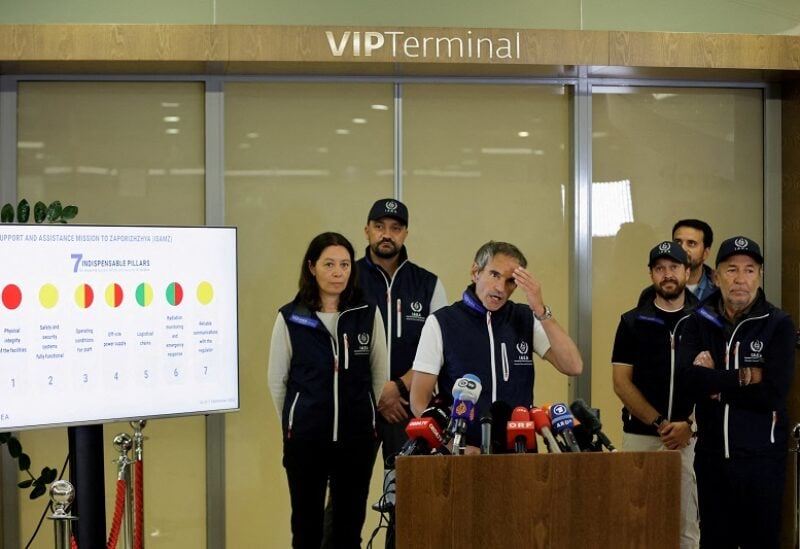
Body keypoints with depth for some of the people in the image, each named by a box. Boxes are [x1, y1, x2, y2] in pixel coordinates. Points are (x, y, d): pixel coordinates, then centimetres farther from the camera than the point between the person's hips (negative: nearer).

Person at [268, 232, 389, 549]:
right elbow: (277, 381, 6)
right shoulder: (290, 318, -1)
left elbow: (380, 376, 8)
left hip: (357, 438, 1)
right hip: (305, 438, -1)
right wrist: (294, 424, 9)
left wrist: (366, 420, 10)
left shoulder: (369, 314, 1)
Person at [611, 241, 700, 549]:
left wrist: (689, 425, -10)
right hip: (641, 435, 0)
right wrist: (659, 423, -8)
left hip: (692, 436, 0)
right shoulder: (633, 322, 8)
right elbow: (621, 382, 2)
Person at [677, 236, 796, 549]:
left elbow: (773, 393, -16)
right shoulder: (700, 322, 4)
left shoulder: (779, 325, -6)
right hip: (711, 454, 3)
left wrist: (715, 383, -10)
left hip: (761, 457, -3)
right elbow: (687, 376, -13)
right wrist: (745, 376, -15)